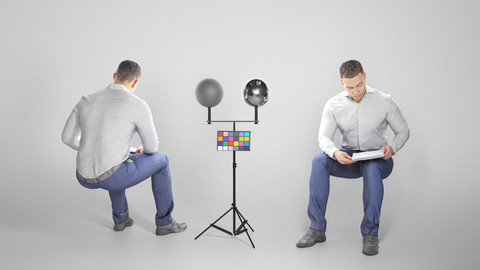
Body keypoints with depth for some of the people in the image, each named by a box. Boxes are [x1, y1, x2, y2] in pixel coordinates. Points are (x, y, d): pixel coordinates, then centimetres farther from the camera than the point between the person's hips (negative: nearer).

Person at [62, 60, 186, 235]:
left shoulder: (86, 101, 10)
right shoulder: (138, 105, -7)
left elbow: (68, 138, 19)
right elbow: (152, 147, 1)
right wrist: (143, 150, 28)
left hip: (84, 179, 6)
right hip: (111, 177, -6)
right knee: (160, 160, 20)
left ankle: (120, 218, 44)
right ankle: (164, 222, 30)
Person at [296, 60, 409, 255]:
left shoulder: (384, 101, -7)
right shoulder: (333, 105, -4)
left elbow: (403, 131, 0)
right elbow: (324, 137, -12)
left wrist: (392, 147, -23)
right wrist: (335, 153, -34)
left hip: (378, 159, -2)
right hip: (348, 158, 2)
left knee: (372, 168, -39)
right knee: (319, 161, -28)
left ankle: (370, 233, -27)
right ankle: (317, 229, -24)